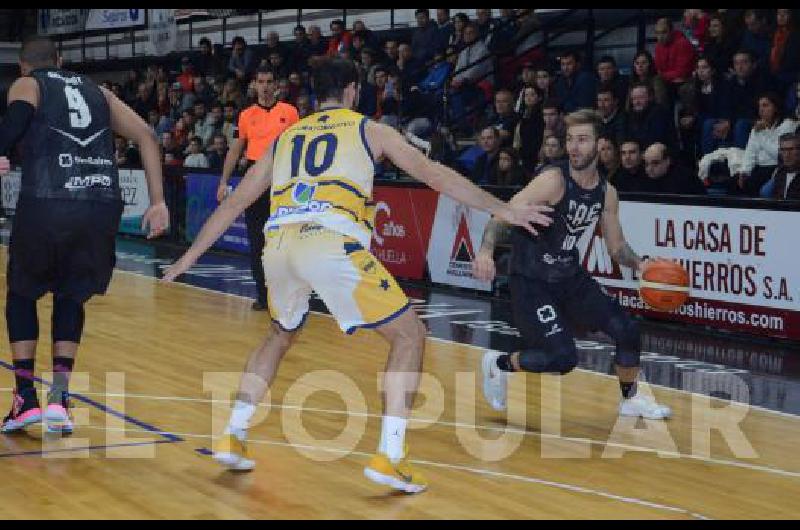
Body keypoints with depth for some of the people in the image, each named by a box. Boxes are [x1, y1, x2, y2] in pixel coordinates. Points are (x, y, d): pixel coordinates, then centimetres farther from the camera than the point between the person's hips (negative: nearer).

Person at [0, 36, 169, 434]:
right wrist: (158, 202, 15)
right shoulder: (97, 91, 28)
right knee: (70, 298, 23)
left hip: (46, 204, -3)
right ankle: (59, 399, 10)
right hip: (103, 205, 3)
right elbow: (147, 137, 18)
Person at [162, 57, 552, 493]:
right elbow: (433, 175, 14)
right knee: (409, 335, 9)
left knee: (280, 337, 33)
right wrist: (503, 210, 18)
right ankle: (389, 457, -2)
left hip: (280, 245, 5)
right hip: (332, 244, -5)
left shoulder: (285, 138, 28)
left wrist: (190, 257, 39)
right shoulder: (369, 130, 18)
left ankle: (232, 438, 25)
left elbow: (234, 203, 30)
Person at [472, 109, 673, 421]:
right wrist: (486, 251, -45)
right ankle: (499, 363, 9)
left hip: (570, 276, 7)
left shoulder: (607, 193, 1)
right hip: (531, 281, -7)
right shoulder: (554, 180, -20)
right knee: (563, 358, -18)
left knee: (627, 330, -1)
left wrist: (638, 264, -9)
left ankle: (630, 399, 24)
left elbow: (616, 247, 12)